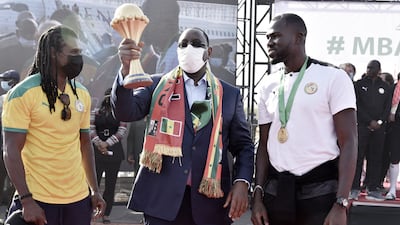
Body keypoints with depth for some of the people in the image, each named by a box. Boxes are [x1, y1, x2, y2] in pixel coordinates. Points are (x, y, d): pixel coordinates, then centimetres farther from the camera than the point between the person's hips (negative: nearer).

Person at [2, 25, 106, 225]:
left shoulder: (82, 94, 8)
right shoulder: (23, 93, -9)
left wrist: (95, 190, 12)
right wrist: (26, 200, -16)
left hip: (79, 198, 5)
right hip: (38, 200, -5)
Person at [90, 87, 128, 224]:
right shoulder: (97, 113, 11)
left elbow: (122, 131, -5)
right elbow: (91, 129, 1)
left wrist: (107, 143, -14)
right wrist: (98, 143, -16)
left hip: (114, 152, -1)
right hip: (97, 151, 1)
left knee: (110, 185, 2)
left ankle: (106, 215, 7)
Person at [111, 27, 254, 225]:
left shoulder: (229, 94, 8)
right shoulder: (157, 85, 6)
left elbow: (243, 144, 11)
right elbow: (125, 112, -8)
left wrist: (241, 182, -7)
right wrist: (126, 69, -25)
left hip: (210, 200, 2)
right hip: (162, 197, -1)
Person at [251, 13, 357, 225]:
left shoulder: (333, 77, -7)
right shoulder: (269, 85, 8)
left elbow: (348, 143, -10)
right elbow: (264, 144, 12)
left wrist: (341, 204, -16)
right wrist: (258, 196, 5)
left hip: (320, 190, -4)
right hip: (276, 189, 5)